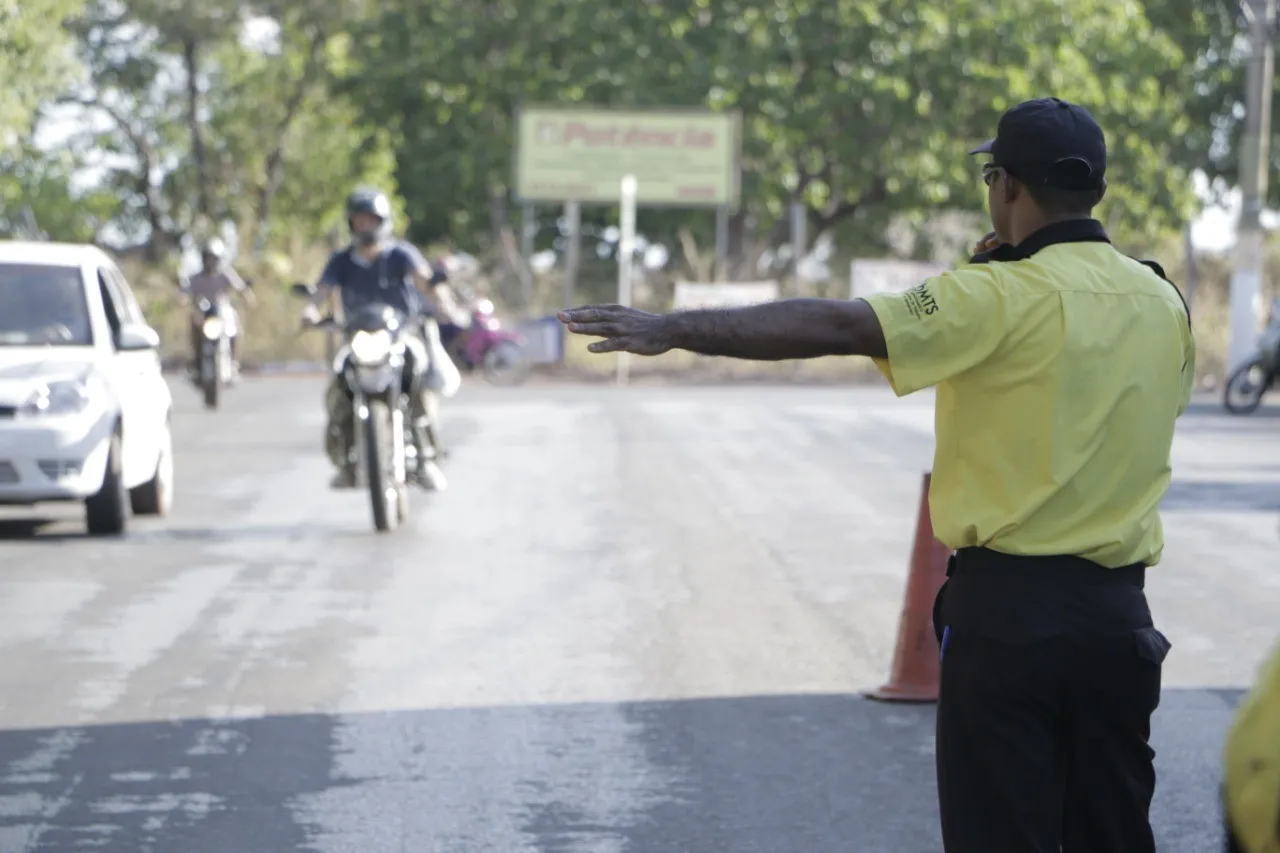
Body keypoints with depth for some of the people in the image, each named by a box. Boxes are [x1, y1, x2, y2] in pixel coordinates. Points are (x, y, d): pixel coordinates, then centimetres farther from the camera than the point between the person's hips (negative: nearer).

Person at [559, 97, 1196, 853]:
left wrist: (674, 329, -20)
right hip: (1120, 612, 5)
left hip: (1008, 606, -5)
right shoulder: (1164, 302, 5)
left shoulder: (1007, 298, -13)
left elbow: (835, 325, -20)